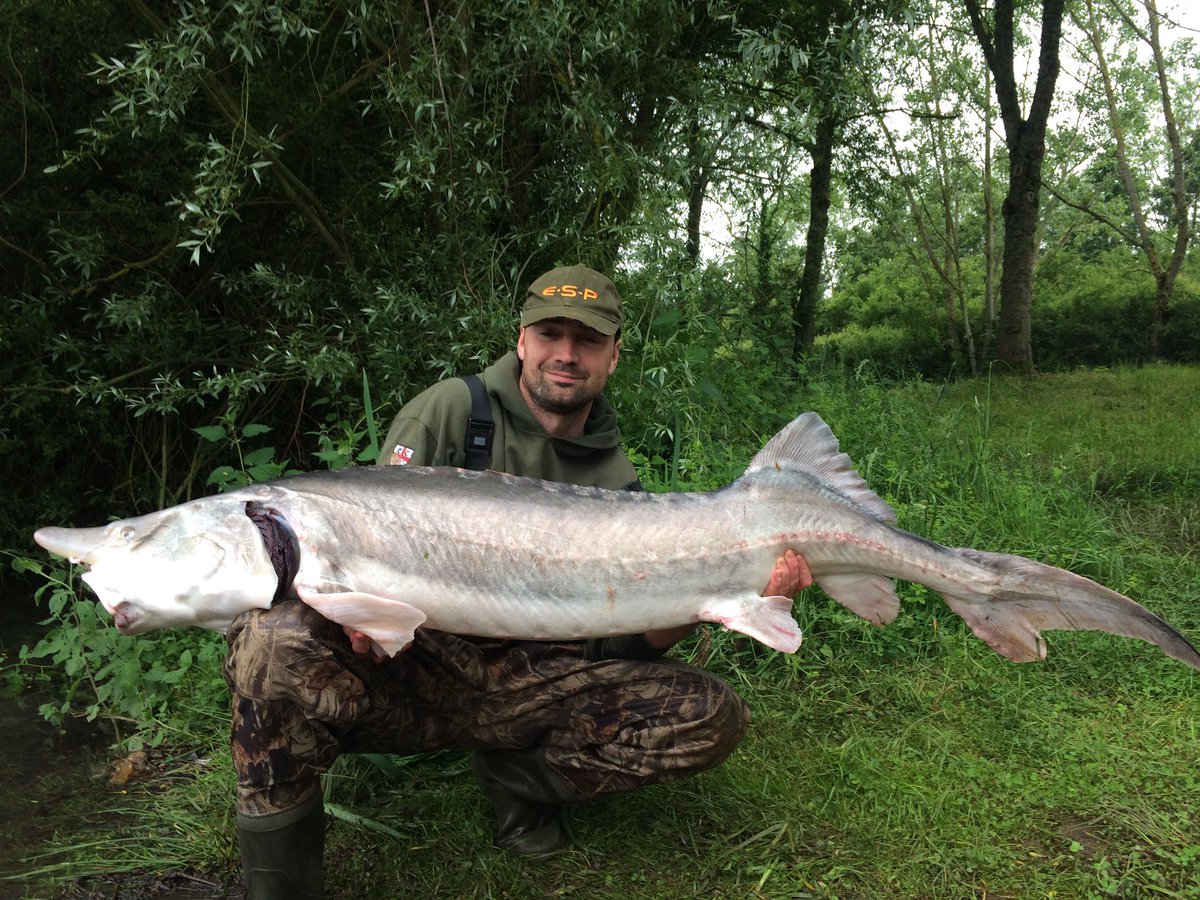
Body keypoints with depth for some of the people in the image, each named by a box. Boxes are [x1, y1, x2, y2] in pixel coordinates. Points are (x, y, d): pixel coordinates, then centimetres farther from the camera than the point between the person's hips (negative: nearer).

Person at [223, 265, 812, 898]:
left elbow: (625, 642, 2)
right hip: (413, 663, -2)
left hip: (530, 688, 3)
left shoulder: (617, 484, 7)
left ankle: (519, 776, 5)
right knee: (277, 638, -32)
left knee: (712, 718, -16)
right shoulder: (451, 410, 1)